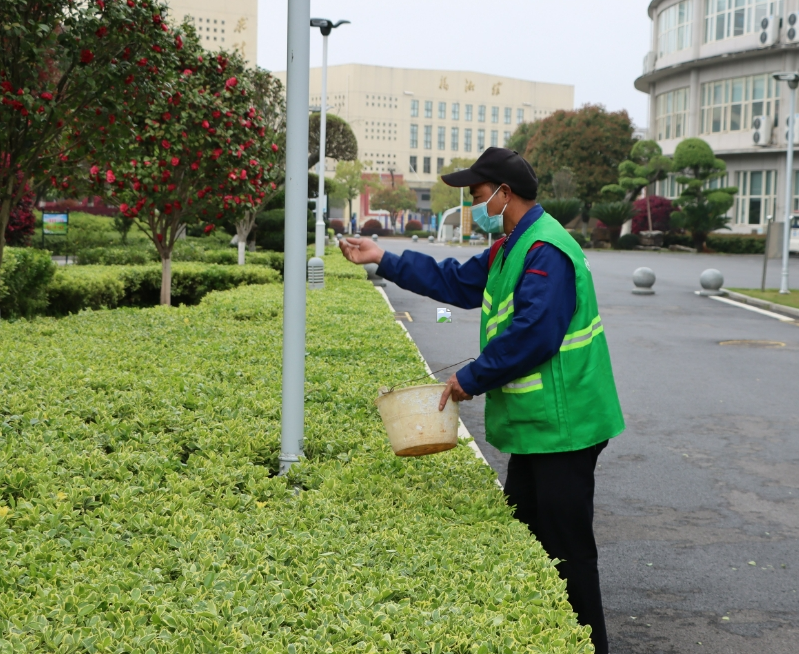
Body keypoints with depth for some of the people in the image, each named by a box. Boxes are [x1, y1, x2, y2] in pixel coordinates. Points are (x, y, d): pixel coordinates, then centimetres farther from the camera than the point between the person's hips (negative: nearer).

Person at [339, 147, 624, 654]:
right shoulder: (511, 248, 14)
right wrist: (384, 260, 20)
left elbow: (533, 333, -28)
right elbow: (456, 282, 22)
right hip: (535, 424, 11)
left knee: (567, 549, -2)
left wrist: (472, 378, -17)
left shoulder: (546, 250, -20)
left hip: (562, 425, -11)